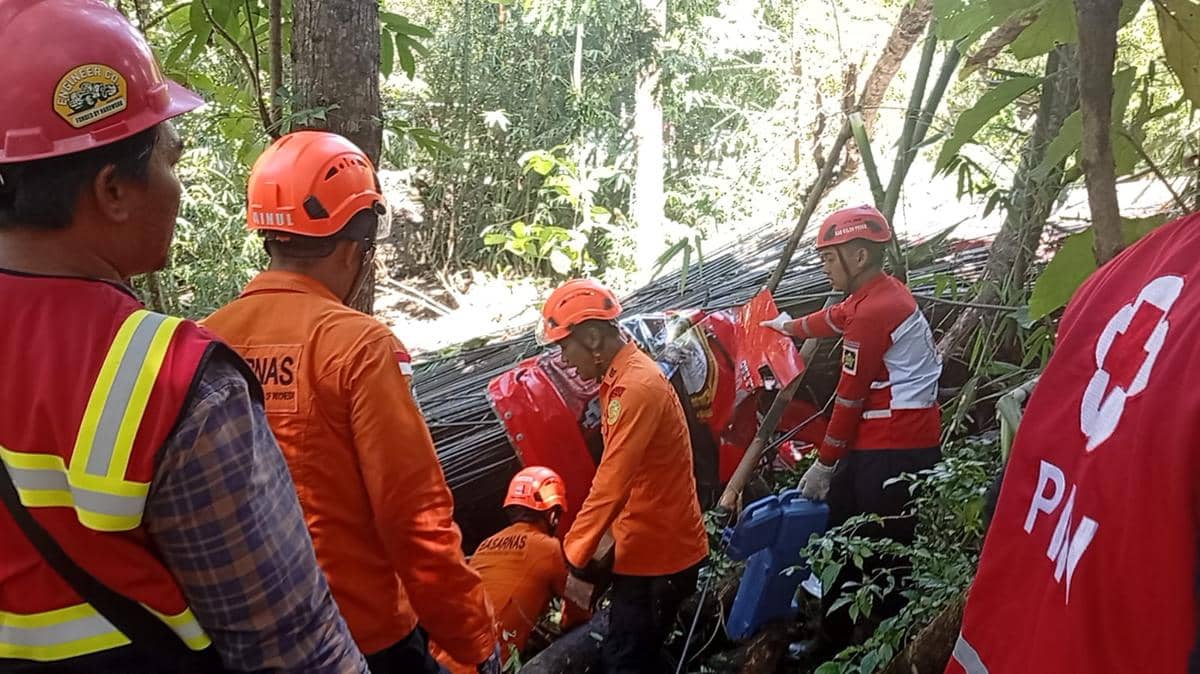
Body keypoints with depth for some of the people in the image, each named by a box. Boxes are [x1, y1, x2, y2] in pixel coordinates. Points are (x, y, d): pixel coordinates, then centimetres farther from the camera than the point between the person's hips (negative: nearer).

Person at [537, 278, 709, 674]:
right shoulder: (622, 377, 10)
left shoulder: (636, 386, -22)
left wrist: (574, 555, -19)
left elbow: (611, 483, -25)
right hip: (651, 545, 10)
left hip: (659, 552, -10)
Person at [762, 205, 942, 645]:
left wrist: (824, 464, -6)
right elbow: (836, 319, 35)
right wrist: (790, 327, 52)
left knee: (885, 557, -5)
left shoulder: (874, 310, -18)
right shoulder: (880, 293, 13)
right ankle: (837, 638, 27)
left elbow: (849, 398, -15)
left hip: (894, 452, -11)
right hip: (875, 443, 11)